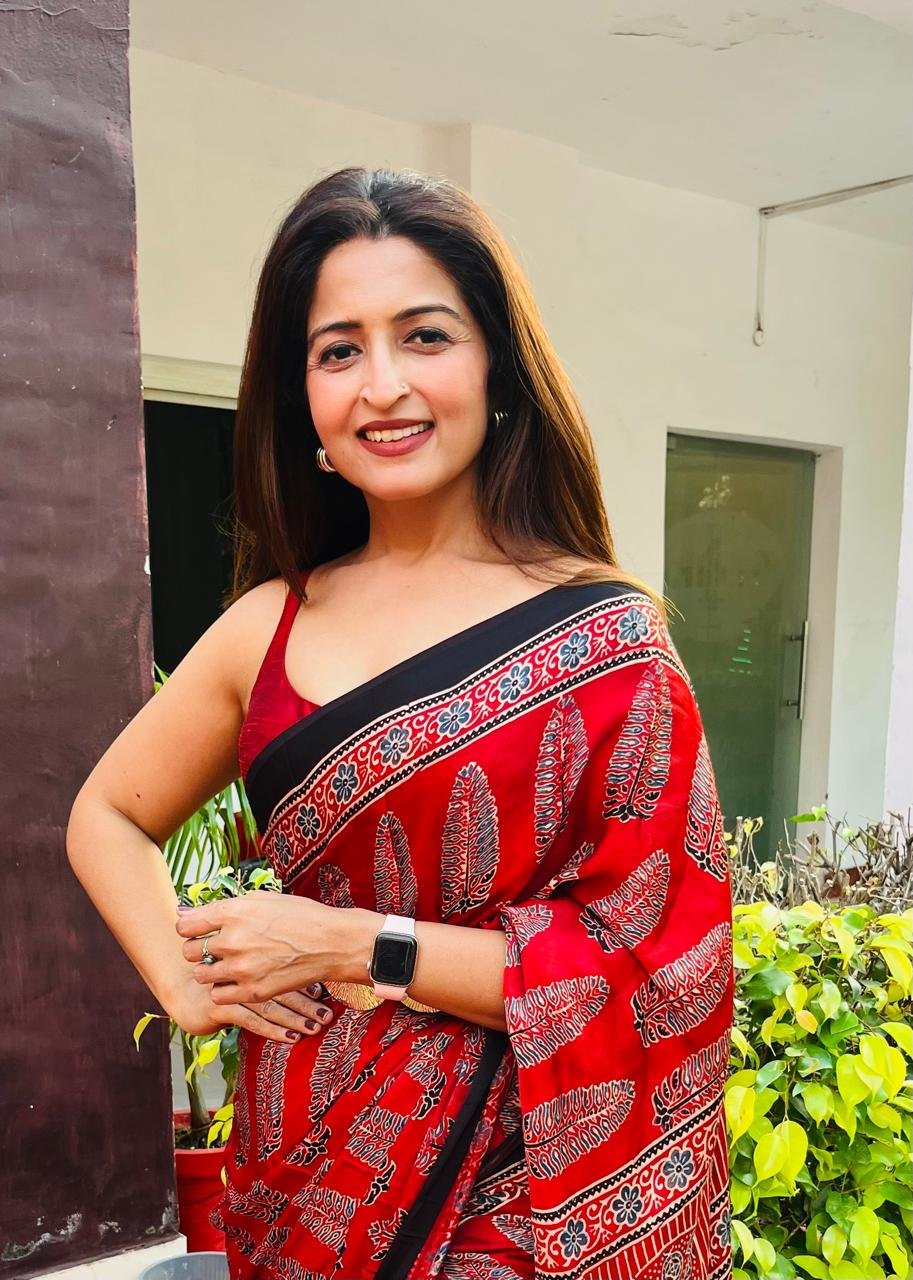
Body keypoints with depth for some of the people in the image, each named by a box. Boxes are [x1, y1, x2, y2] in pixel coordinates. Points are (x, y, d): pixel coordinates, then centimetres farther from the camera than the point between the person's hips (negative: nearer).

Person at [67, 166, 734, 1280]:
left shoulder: (608, 638, -14)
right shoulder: (270, 626, -4)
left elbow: (649, 965, -15)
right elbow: (106, 818, 9)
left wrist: (355, 947, -16)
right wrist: (185, 983, -7)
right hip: (302, 1170, 3)